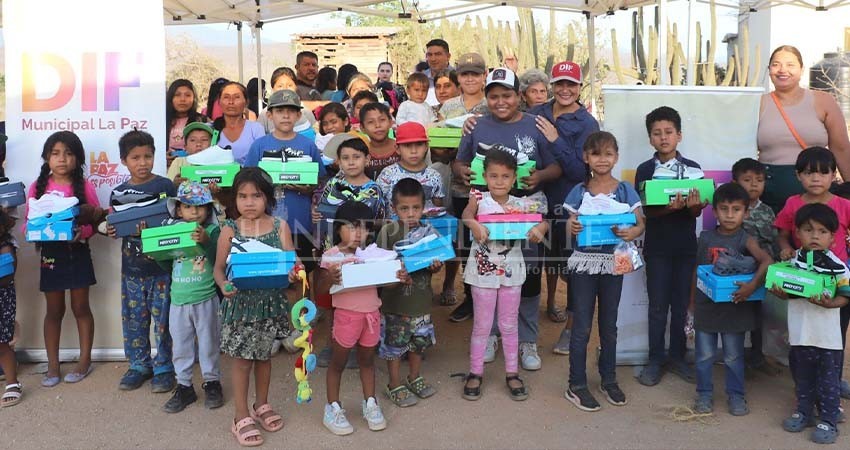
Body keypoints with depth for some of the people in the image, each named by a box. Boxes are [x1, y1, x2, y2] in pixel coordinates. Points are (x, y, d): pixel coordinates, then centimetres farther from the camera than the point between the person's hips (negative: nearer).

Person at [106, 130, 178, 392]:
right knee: (134, 319, 12)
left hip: (161, 266, -4)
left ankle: (163, 368, 18)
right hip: (131, 267, 4)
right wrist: (110, 232, -7)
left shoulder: (165, 186, -5)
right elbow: (115, 225, 15)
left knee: (163, 319, 3)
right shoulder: (118, 193, 7)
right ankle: (139, 365, 28)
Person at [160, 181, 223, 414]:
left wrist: (206, 241, -34)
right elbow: (168, 266, 10)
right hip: (178, 300, 4)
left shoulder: (212, 230, -7)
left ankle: (212, 382, 26)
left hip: (205, 300, -4)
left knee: (209, 344, 10)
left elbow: (218, 259, -19)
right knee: (180, 346, 13)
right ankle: (184, 386, 26)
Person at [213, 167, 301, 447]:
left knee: (264, 355, 18)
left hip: (270, 301, 2)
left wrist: (294, 274, -29)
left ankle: (261, 405, 37)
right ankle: (241, 417, 20)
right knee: (242, 358, 5)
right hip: (240, 302, -2)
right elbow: (218, 268, -4)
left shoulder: (280, 227, -3)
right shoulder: (230, 229, -6)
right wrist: (223, 285, -25)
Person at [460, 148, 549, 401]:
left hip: (511, 271, 2)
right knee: (481, 325, 10)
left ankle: (512, 373, 28)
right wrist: (473, 224, -40)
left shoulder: (521, 205, -3)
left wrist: (539, 228, -26)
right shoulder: (479, 199, -6)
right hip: (483, 271, -2)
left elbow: (543, 221, -3)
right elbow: (466, 214, -18)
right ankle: (475, 373, 25)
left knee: (509, 325, 14)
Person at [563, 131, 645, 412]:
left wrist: (631, 233, -25)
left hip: (613, 264, 2)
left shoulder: (625, 190, 0)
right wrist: (572, 228, -26)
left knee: (609, 326, 15)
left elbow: (640, 224, -3)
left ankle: (609, 380, 31)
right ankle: (576, 385, 14)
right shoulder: (579, 192, -1)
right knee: (582, 327, 3)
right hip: (584, 264, -1)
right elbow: (571, 224, -2)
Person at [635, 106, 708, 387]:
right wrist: (669, 208, -26)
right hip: (657, 247, -1)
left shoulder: (692, 168, 1)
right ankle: (655, 361, 15)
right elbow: (646, 210, -8)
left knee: (681, 304, 10)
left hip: (685, 247, 2)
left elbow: (698, 211, -2)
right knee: (657, 306, 5)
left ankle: (678, 357, 24)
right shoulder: (644, 170, -2)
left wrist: (692, 205, -25)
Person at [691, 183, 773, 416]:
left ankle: (736, 395, 28)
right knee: (704, 355, 11)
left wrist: (753, 284, -33)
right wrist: (692, 300, 9)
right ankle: (704, 394, 26)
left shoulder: (746, 240, -8)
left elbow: (767, 261, -23)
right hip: (706, 306, 2)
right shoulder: (705, 237, 1)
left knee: (734, 356, 11)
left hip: (734, 307, -2)